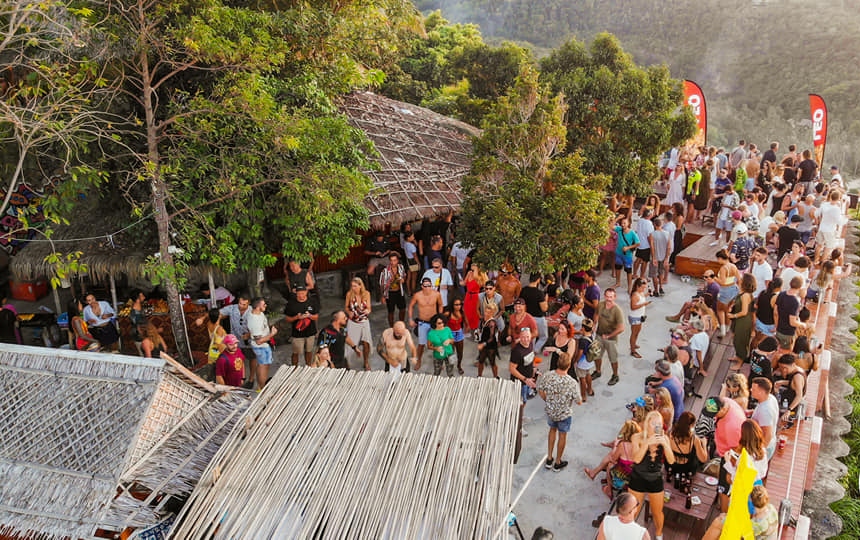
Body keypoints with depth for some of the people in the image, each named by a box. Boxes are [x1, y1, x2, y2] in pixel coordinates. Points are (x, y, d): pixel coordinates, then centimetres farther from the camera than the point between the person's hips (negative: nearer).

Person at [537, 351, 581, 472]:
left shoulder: (548, 376, -22)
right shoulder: (572, 383, -32)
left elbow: (540, 392, -6)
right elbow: (579, 402, -19)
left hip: (550, 411, 3)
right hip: (564, 414, -3)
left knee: (552, 430, 29)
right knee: (562, 435, 20)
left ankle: (549, 459, 40)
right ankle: (557, 463, 38)